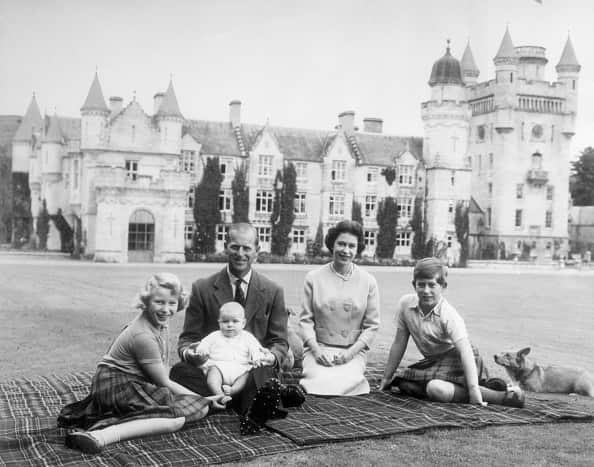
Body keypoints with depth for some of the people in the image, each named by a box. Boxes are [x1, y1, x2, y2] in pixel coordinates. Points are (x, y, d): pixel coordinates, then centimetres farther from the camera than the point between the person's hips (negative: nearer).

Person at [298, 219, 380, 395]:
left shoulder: (368, 282, 3)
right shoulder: (314, 278, 3)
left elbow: (372, 326, 4)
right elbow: (306, 319, 4)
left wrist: (351, 352, -9)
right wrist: (316, 350, -11)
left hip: (353, 351, 0)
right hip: (319, 348, 0)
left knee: (342, 385, -29)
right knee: (320, 383, -29)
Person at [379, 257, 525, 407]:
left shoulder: (449, 316, -24)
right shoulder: (406, 304, -9)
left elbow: (465, 351, -32)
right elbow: (399, 343, 1)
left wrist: (474, 391, -42)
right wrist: (386, 378, 5)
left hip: (457, 360, -8)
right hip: (434, 361, 8)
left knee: (437, 389, -33)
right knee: (403, 383, -12)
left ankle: (501, 396, -26)